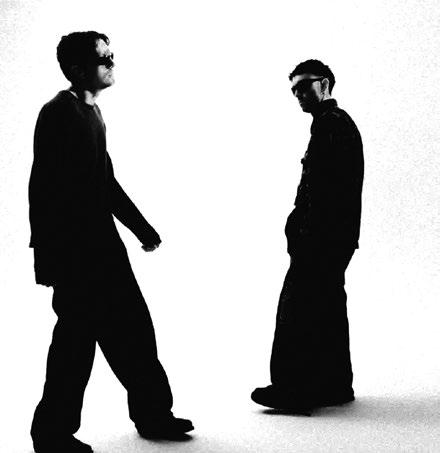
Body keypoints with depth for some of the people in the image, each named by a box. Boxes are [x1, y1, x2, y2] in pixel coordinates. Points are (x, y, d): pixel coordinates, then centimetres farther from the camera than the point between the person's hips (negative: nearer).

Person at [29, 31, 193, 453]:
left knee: (133, 328, 14)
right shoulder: (58, 113, -15)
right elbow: (45, 188, -19)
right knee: (77, 336, -1)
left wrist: (142, 227, 21)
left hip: (101, 244, 9)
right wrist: (49, 257, -20)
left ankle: (153, 414, 26)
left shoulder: (91, 111, 13)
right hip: (73, 251, -9)